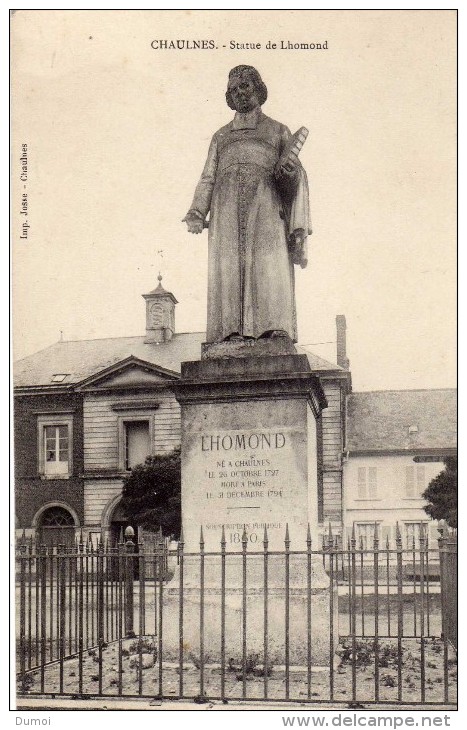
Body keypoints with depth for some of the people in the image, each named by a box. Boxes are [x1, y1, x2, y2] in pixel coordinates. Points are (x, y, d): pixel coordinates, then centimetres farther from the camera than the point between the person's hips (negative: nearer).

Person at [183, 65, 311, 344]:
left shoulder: (278, 131, 23)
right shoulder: (222, 136, 29)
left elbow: (297, 176, 16)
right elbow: (208, 177, 18)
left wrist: (290, 172, -8)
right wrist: (197, 213, 2)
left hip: (264, 207, -2)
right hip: (226, 209, 2)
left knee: (269, 266, -17)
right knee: (228, 268, -12)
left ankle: (275, 327, -24)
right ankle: (232, 331, -19)